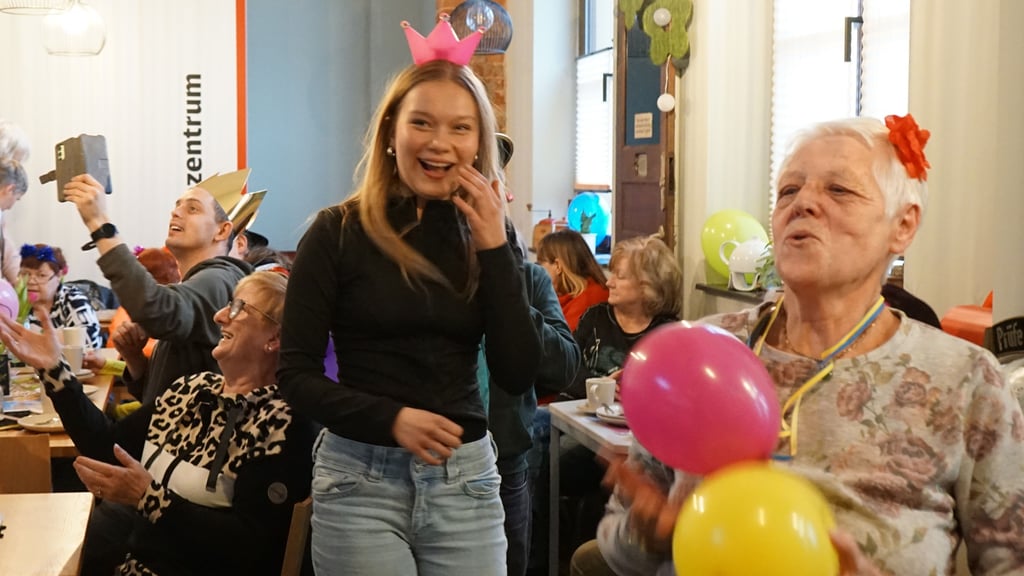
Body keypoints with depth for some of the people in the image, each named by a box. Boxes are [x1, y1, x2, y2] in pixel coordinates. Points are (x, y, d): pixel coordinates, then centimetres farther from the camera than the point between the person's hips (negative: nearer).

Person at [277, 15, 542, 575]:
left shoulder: (484, 235, 4)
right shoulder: (339, 231, -6)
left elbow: (518, 374, -4)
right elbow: (296, 375, -6)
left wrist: (495, 251, -10)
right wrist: (391, 419, -19)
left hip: (466, 476, 3)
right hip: (361, 478, -3)